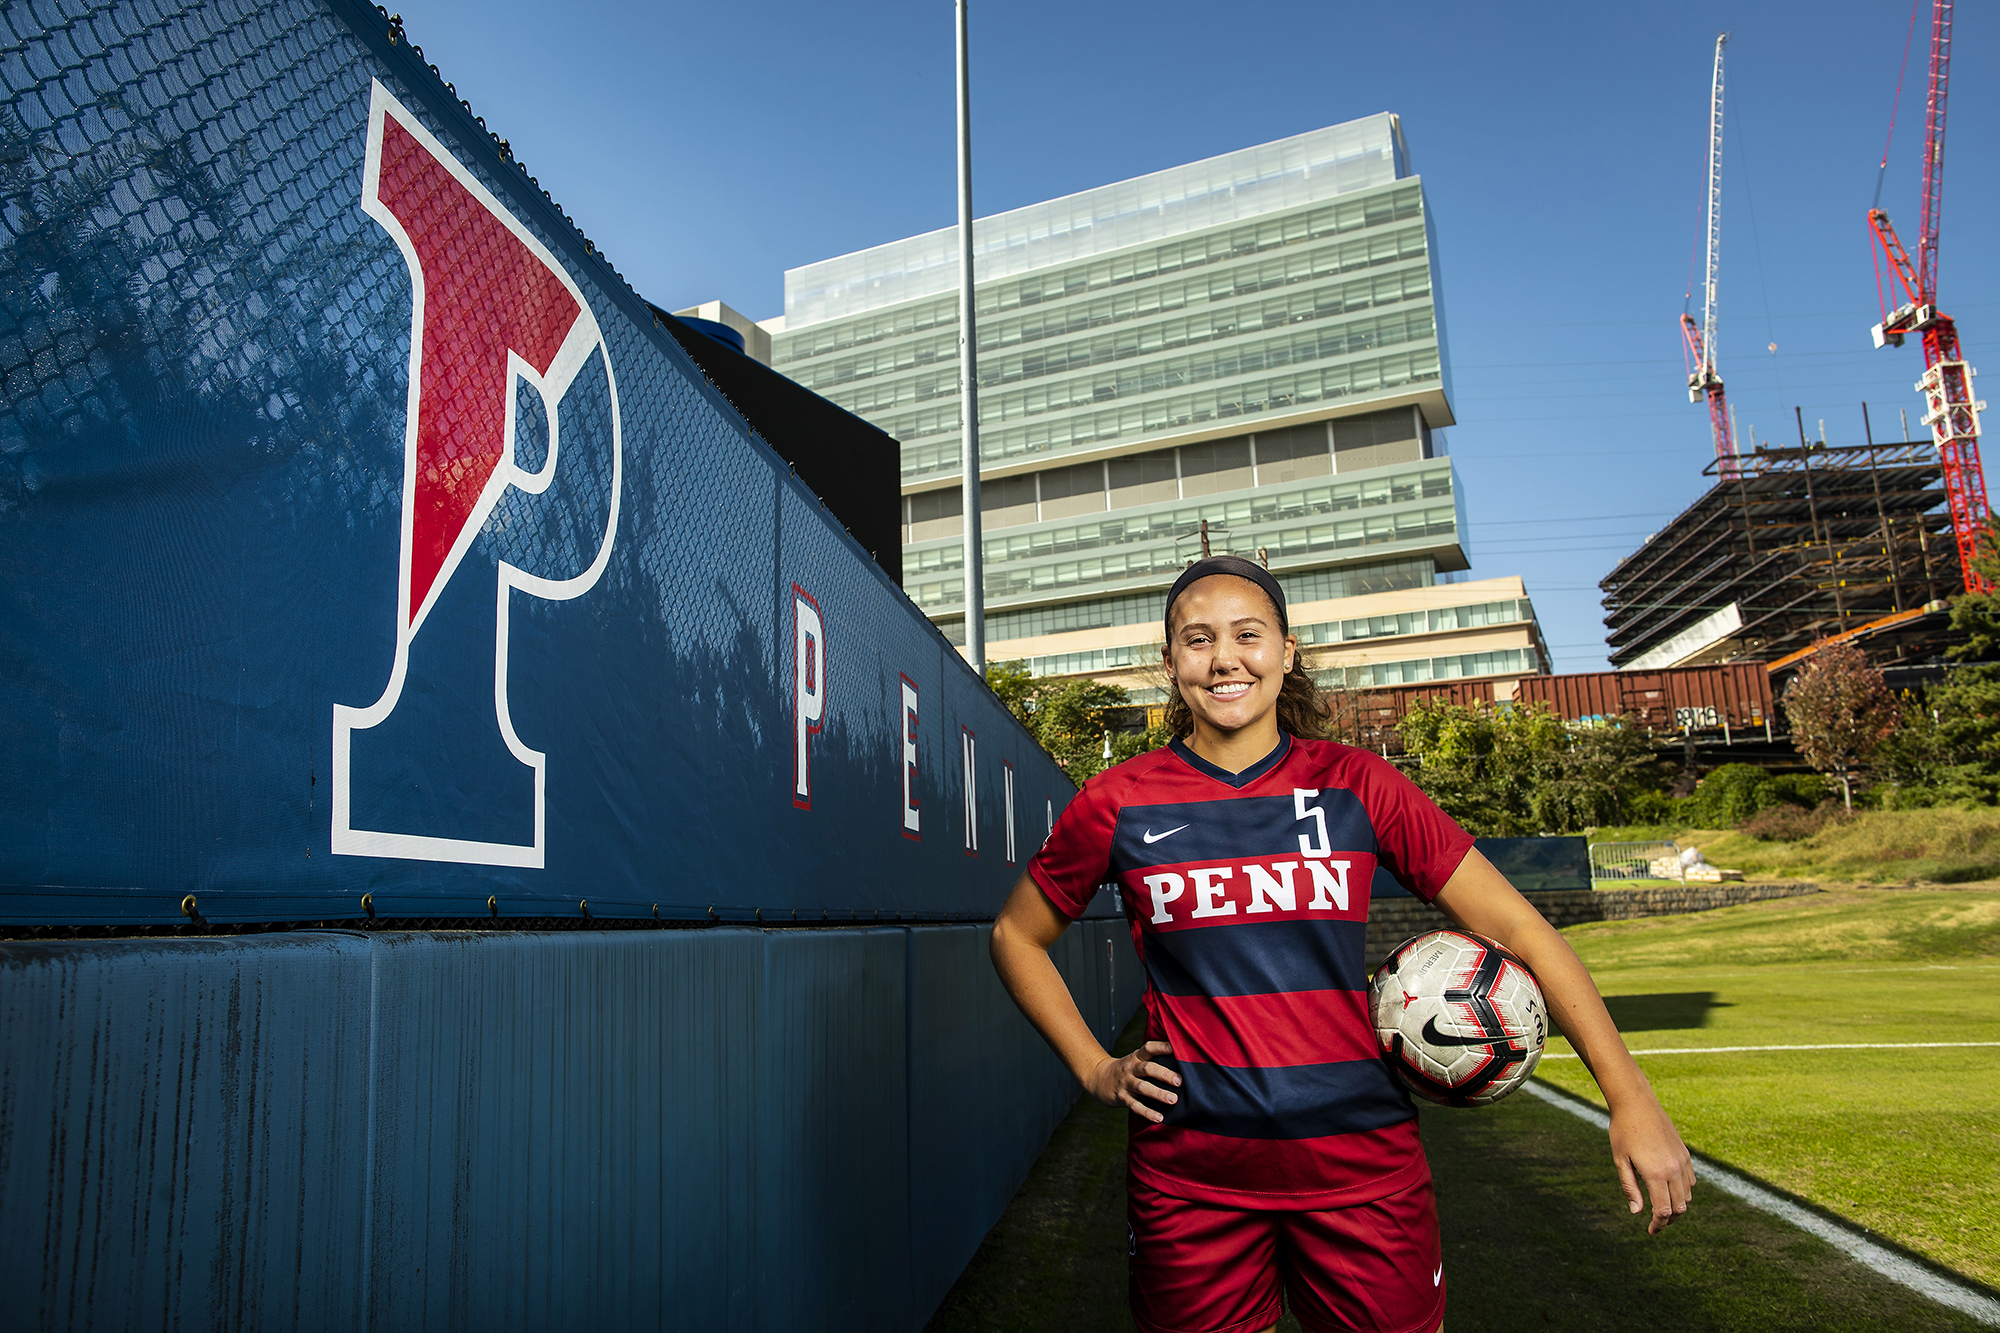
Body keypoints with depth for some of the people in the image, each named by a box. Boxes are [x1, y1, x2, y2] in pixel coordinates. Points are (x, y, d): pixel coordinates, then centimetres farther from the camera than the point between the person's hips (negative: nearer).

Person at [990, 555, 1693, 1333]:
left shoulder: (1356, 786, -2)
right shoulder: (1119, 803, -2)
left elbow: (1513, 926, -1)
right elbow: (1017, 937, 11)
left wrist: (1630, 1098, -6)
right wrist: (1094, 1069, 1)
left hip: (1363, 1160, 1)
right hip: (1190, 1174, 0)